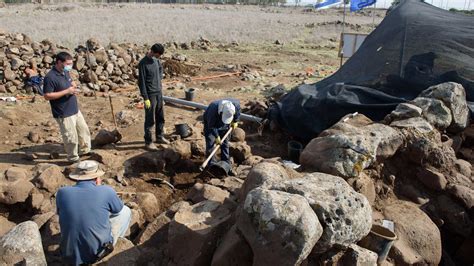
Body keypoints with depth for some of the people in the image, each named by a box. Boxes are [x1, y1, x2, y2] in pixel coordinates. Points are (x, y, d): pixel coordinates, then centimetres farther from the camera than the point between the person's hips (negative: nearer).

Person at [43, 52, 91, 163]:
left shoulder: (65, 72, 6)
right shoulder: (50, 77, -21)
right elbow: (47, 96, -23)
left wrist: (73, 86, -1)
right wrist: (66, 91, -24)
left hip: (75, 110, 9)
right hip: (64, 114, -9)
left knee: (84, 131, 20)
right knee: (71, 138, 2)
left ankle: (85, 151, 39)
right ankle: (73, 159, 21)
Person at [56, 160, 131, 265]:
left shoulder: (62, 192, -9)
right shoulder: (106, 191, -17)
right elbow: (118, 209, 5)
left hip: (70, 257, 4)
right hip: (99, 253, -4)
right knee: (125, 211, 14)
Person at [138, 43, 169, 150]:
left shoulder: (156, 60, 4)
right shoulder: (143, 63, -18)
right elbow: (141, 82, -18)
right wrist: (145, 98, -18)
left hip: (159, 93, 8)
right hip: (150, 95, -8)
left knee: (160, 117, 17)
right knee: (150, 120, 0)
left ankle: (159, 137, 33)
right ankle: (148, 142, 12)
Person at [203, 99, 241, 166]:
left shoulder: (236, 104, -32)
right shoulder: (213, 109, -43)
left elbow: (238, 111, -4)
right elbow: (212, 126, -29)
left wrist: (235, 121, 2)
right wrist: (217, 137, -24)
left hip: (224, 125, 4)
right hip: (210, 122, -4)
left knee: (225, 143, 6)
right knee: (210, 143, -9)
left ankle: (226, 163, 17)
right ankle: (211, 164, 0)